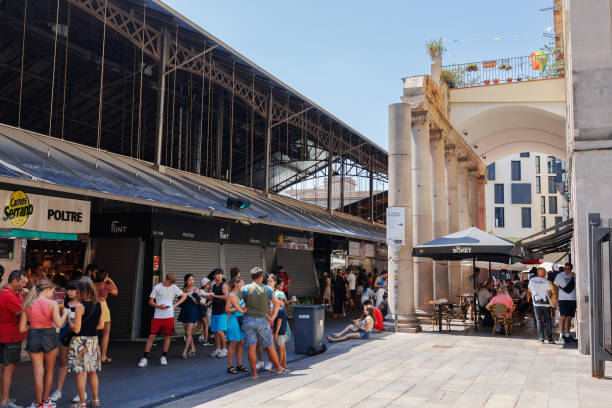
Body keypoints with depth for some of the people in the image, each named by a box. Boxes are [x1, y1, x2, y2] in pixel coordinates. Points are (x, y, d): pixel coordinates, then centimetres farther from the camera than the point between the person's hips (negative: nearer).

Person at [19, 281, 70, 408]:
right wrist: (65, 313, -2)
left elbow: (22, 328, -1)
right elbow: (58, 324, -18)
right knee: (49, 371, 15)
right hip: (49, 336, -2)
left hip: (33, 337, 2)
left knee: (38, 372, 7)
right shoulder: (52, 304, -9)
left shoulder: (27, 305, 0)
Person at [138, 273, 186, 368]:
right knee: (151, 336, -5)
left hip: (169, 316, 1)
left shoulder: (174, 287, 4)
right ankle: (145, 358, 1)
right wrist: (158, 306, -16)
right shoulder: (157, 287, 0)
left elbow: (184, 296, 13)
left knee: (167, 336, 5)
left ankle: (164, 357, 19)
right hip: (157, 316, -1)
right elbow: (151, 301, 2)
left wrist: (176, 305, 0)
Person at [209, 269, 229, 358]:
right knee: (215, 332, 8)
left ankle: (224, 349, -1)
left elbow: (226, 297, -16)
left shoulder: (224, 285, -6)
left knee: (220, 332, -11)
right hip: (214, 311, 6)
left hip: (222, 312, -6)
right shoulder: (213, 286, 15)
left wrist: (215, 296, -17)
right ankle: (217, 349, 17)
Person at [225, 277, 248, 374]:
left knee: (241, 343, 9)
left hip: (242, 320, 7)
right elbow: (227, 310, -13)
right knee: (233, 344, -2)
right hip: (234, 320, -7)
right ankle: (230, 366, 4)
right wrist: (238, 308, -20)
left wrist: (244, 309, 7)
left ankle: (239, 364, 17)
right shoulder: (231, 295, -8)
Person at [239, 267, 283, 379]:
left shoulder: (245, 288, -1)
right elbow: (277, 303, -5)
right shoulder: (267, 288, 1)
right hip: (263, 320, 0)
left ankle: (254, 373, 5)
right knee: (269, 346, 12)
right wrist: (272, 317, 0)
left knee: (251, 347, 3)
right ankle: (278, 368, 25)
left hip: (249, 320, 0)